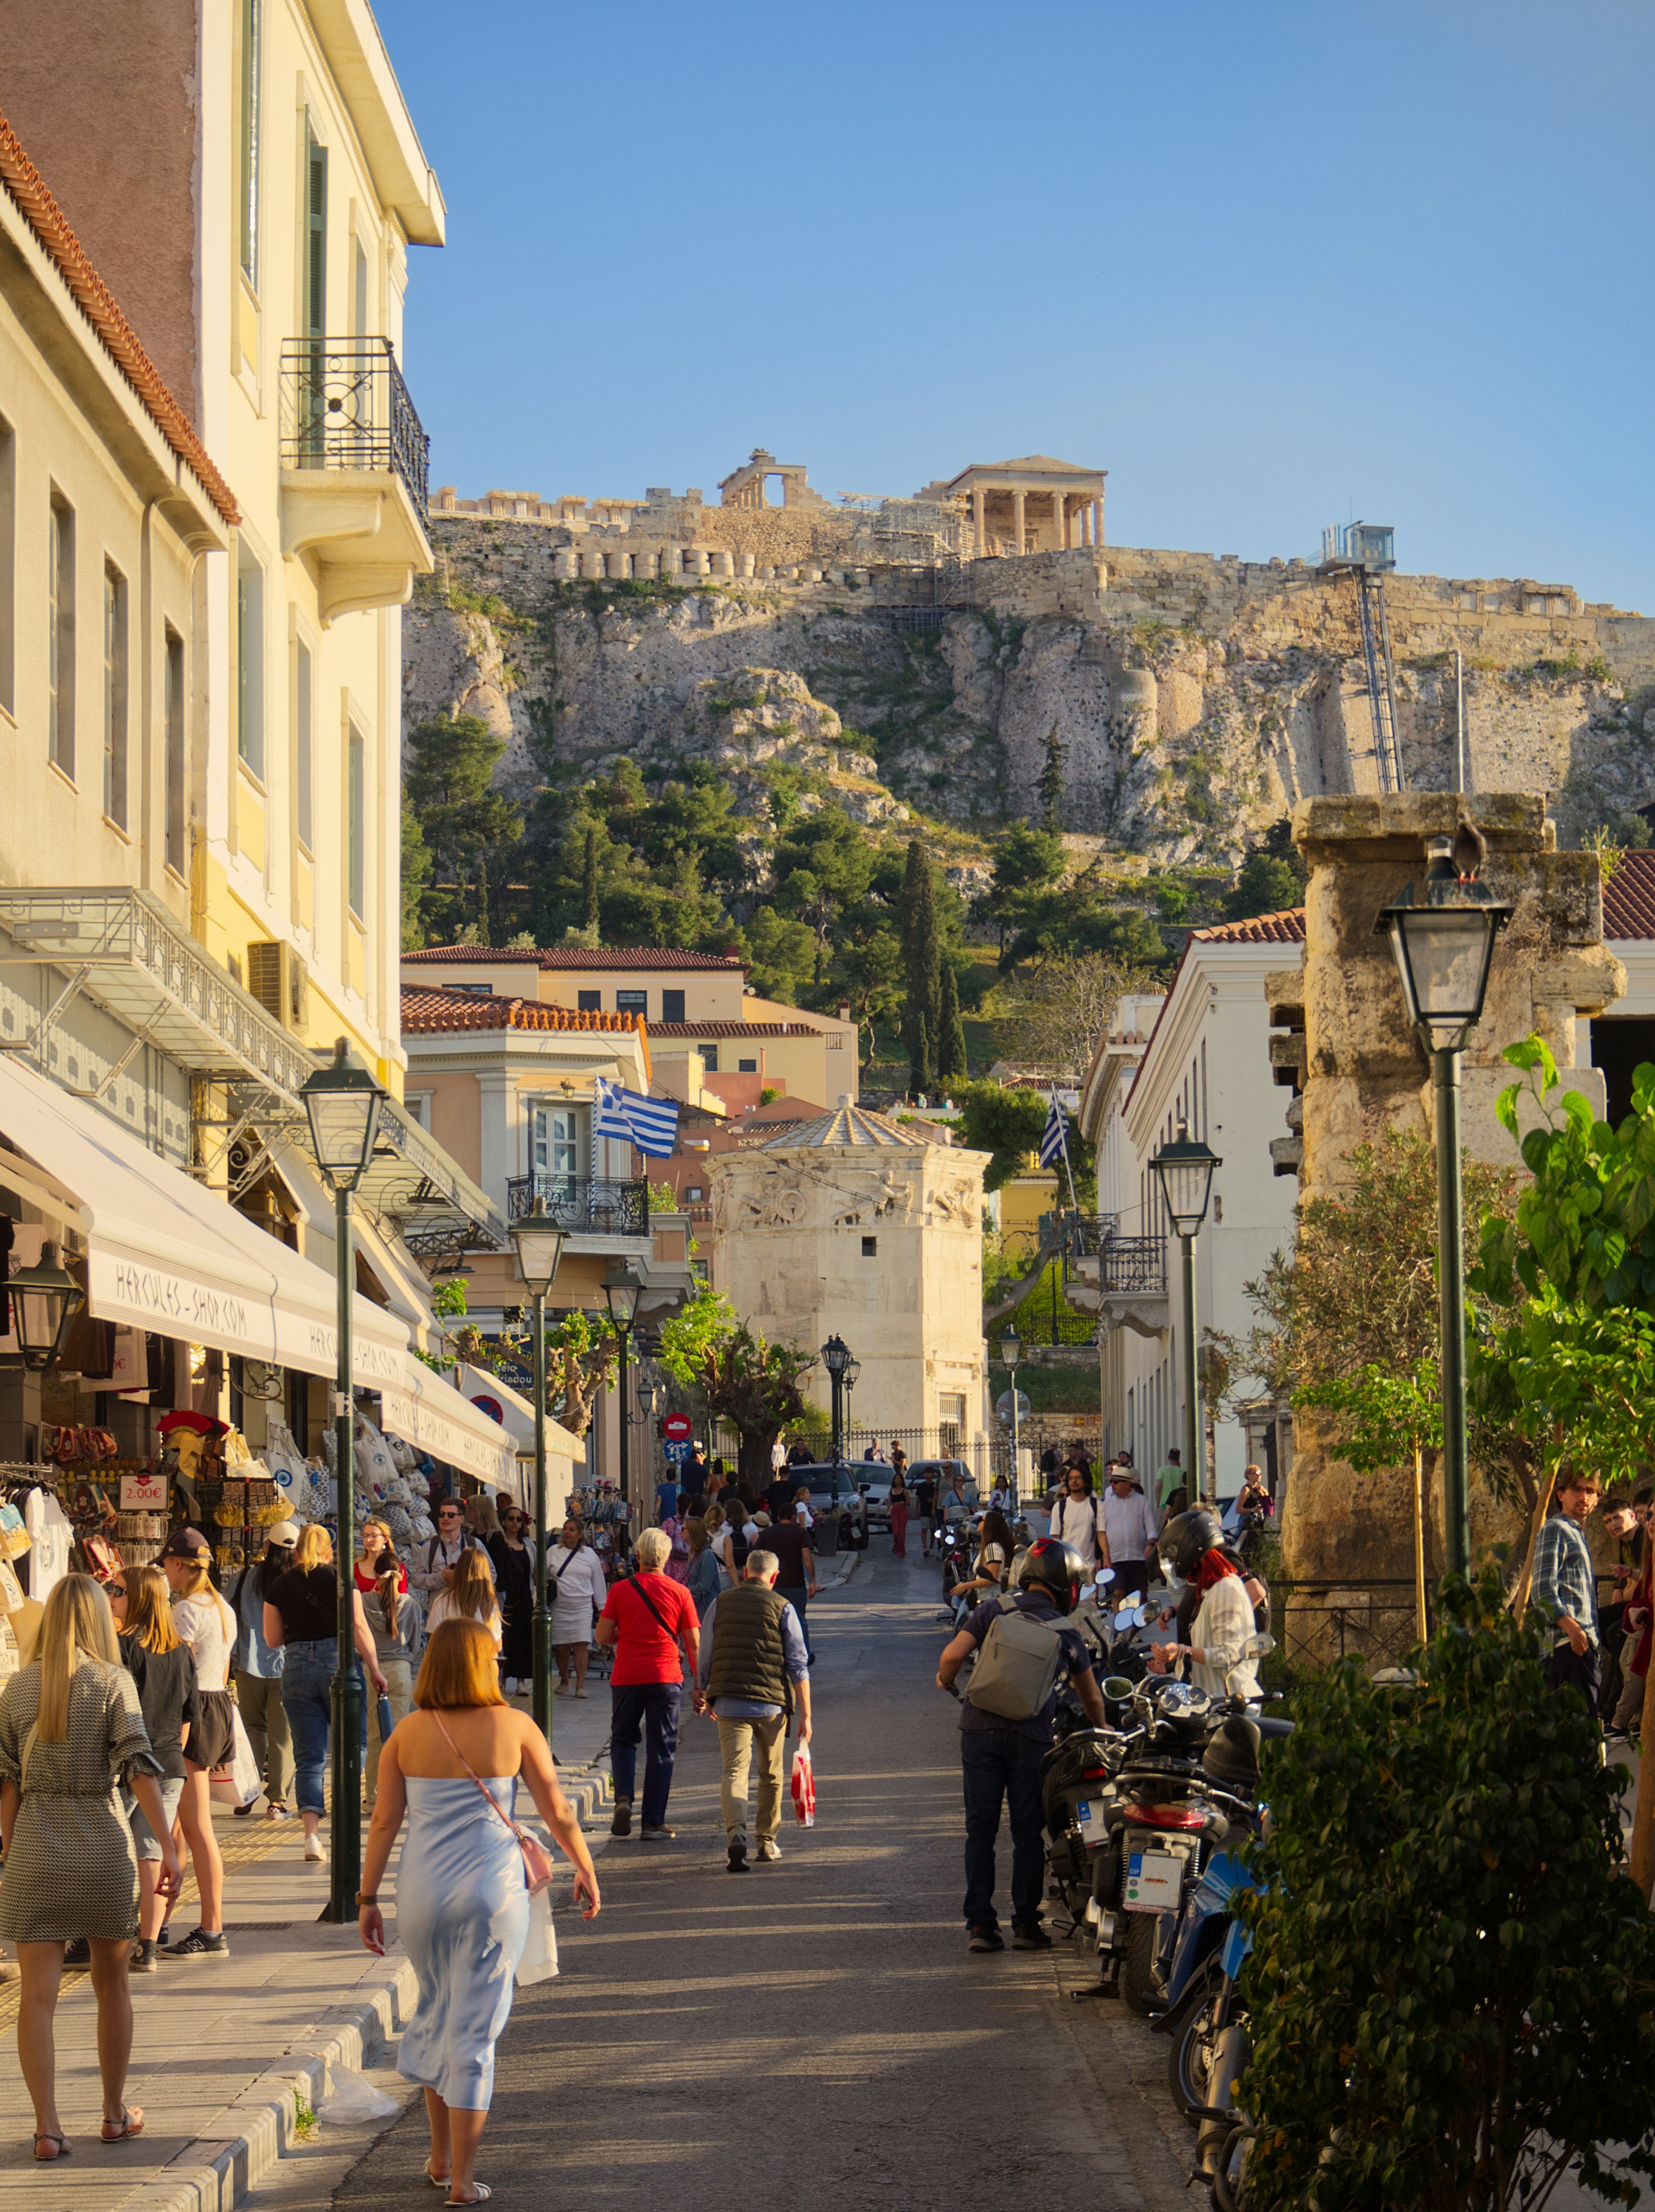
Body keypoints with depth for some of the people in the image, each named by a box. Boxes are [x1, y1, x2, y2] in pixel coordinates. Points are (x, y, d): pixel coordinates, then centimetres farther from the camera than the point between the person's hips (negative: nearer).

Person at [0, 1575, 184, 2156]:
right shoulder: (112, 1682, -5)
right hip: (103, 1844, -1)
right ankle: (116, 2113, 25)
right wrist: (168, 1848, -13)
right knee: (112, 1985, 16)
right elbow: (139, 1766, -12)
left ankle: (47, 2127, -5)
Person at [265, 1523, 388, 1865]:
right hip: (338, 1661, -2)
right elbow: (359, 1628, -6)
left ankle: (312, 1835, -6)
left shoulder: (280, 1586, 7)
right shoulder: (340, 1579, 0)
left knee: (308, 1758, 3)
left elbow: (273, 1639, 10)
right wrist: (375, 1670, 0)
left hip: (296, 1667, 2)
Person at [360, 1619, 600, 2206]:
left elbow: (384, 1821, -1)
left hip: (423, 1893, 2)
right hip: (493, 1892, -2)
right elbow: (558, 1812, -2)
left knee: (434, 2010, 22)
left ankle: (439, 2156, 30)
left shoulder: (408, 1733, 0)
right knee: (474, 2029, 4)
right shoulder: (514, 1727, -5)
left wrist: (367, 1899, 5)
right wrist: (586, 1870, 13)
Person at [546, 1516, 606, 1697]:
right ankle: (564, 1681, 21)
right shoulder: (553, 1552, 6)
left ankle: (580, 1685, -11)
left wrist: (602, 1606, 15)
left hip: (583, 1606, -1)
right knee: (561, 1646, 3)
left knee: (582, 1645, -10)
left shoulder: (590, 1554, 8)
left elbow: (598, 1581, 14)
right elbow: (543, 1576, 11)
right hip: (559, 1606, 1)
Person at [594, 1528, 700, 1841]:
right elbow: (694, 1644, 0)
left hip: (626, 1678, 0)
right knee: (662, 1749, 6)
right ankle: (653, 1823, 3)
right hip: (665, 1677, 0)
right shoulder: (679, 1593, -1)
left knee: (623, 1741, 18)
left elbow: (603, 1637, 0)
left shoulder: (620, 1590, -1)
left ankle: (623, 1797, -6)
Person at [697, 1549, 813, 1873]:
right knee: (772, 1776, 16)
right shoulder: (782, 1607, 1)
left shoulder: (721, 1603, 7)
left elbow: (705, 1655, 14)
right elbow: (798, 1666, -2)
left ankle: (736, 1834, -29)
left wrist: (704, 1694, 29)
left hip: (729, 1702, 1)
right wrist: (805, 1714, 1)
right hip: (771, 1702, -1)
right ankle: (767, 1843, 23)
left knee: (734, 1771, -6)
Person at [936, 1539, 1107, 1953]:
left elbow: (952, 1656, -6)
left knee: (981, 1830, 5)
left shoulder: (992, 1610, 5)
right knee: (1028, 1833, 8)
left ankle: (980, 1924, 4)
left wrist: (945, 1680, 16)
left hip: (980, 1731, 1)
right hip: (1032, 1737, 0)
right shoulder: (1067, 1634, 9)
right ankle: (1026, 1924, 9)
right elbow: (1091, 1697, 21)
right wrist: (1102, 1729, 40)